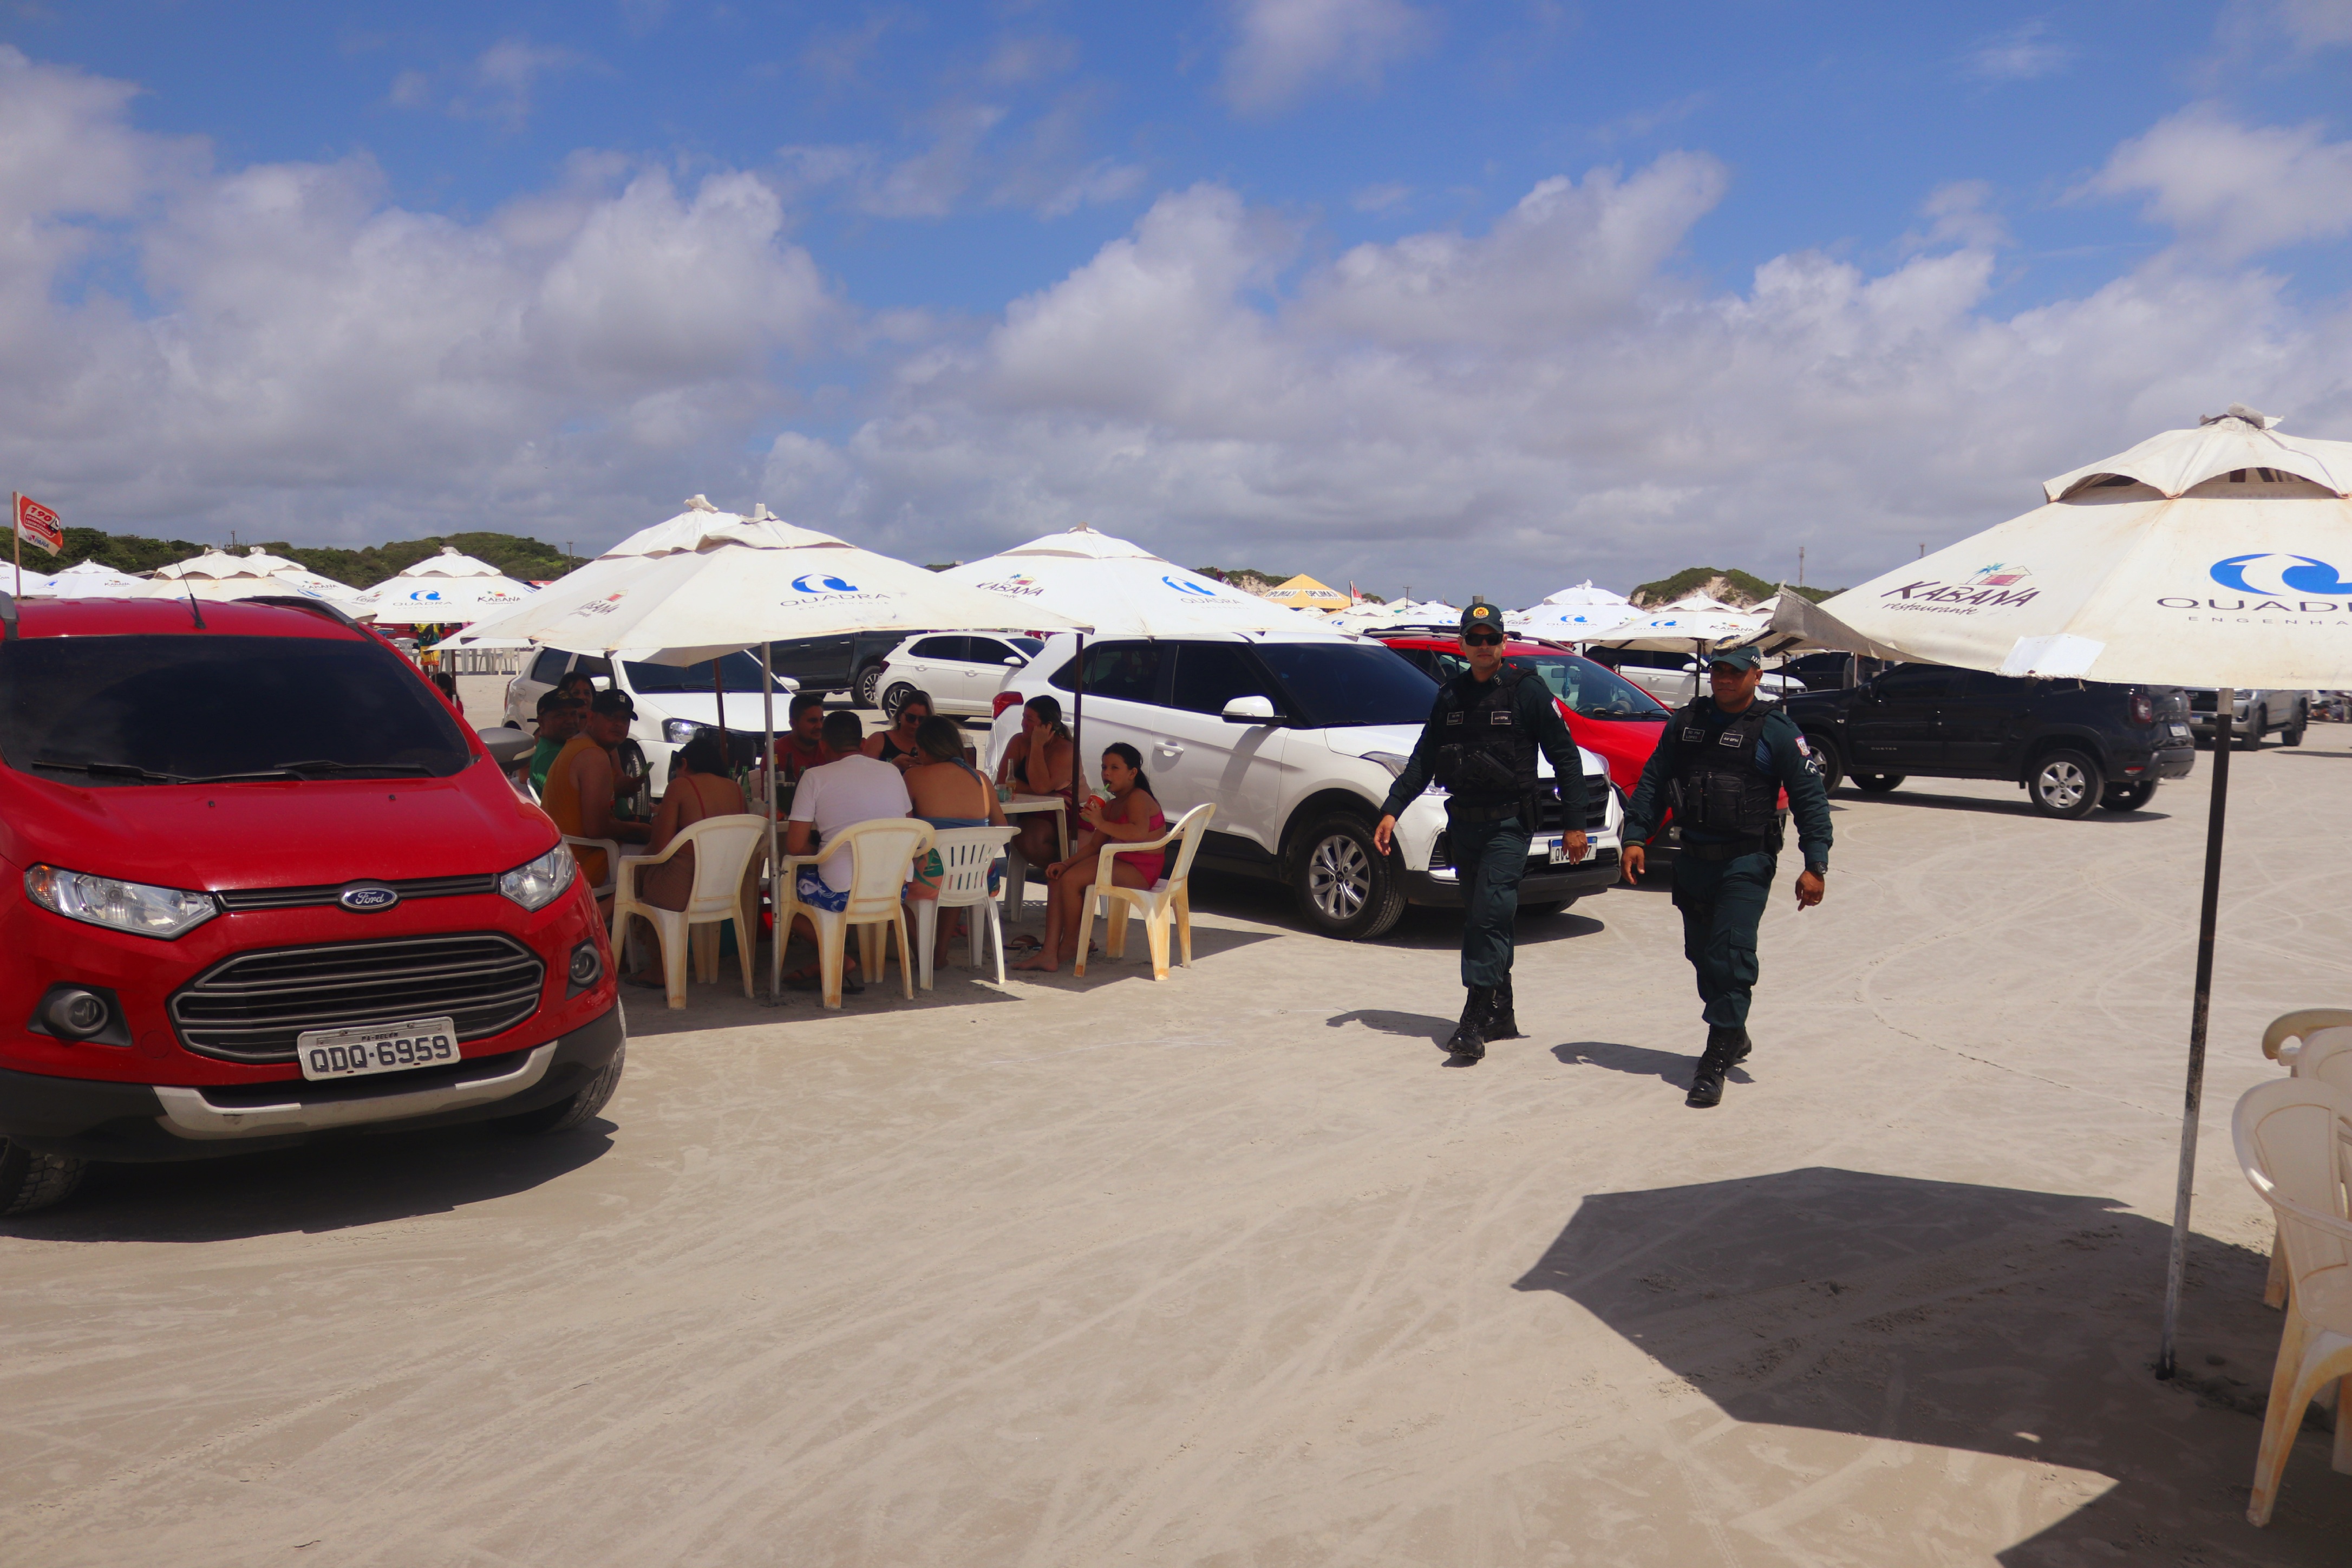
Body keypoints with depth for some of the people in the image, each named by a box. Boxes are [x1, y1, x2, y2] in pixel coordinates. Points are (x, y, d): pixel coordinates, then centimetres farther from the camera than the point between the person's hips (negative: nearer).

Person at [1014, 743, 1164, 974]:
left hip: (1139, 870, -10)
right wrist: (1066, 863, 2)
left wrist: (1101, 823, -31)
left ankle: (1071, 943, -2)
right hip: (1118, 862, 10)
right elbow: (1094, 845, 17)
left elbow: (1139, 832, -32)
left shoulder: (1138, 798, -12)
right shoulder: (1111, 805, 17)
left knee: (1071, 880, -24)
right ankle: (1049, 954, -13)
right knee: (1056, 878, -5)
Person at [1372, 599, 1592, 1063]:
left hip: (1509, 823, -6)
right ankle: (1501, 1017, 20)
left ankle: (1475, 1022, -16)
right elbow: (1423, 760, 15)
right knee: (1478, 919, 10)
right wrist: (1392, 810, 5)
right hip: (1463, 824, 6)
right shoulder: (1450, 697, 12)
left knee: (1489, 917, -15)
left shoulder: (1527, 690, -3)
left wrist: (1574, 822, -6)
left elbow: (1565, 757, -2)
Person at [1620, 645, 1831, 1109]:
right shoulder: (1685, 722, 9)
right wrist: (1635, 836, 3)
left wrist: (1815, 865, -10)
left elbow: (1810, 797, -4)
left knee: (1731, 955, -13)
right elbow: (1653, 782, 13)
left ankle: (1716, 1062, -11)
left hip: (1747, 862, -5)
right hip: (1693, 859, 5)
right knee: (1702, 954, 13)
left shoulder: (1777, 730, -4)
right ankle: (1734, 1038, 33)